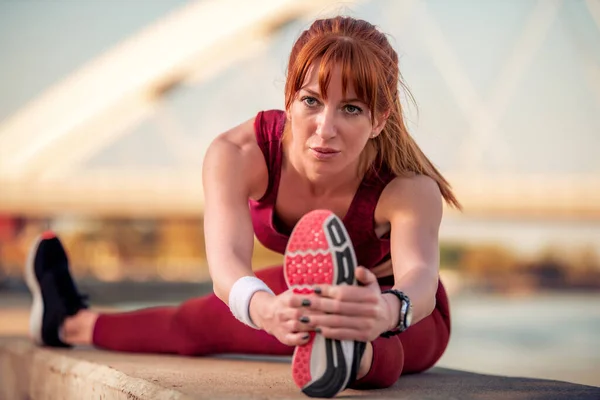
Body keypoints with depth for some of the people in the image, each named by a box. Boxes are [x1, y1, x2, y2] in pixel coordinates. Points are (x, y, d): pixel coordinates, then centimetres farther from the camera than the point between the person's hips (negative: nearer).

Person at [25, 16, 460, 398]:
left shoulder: (410, 189, -36)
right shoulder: (238, 154, -31)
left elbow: (419, 275, -55)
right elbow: (226, 259, -46)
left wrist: (386, 310, -80)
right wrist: (265, 308, -70)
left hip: (408, 323, -4)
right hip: (306, 289, 4)